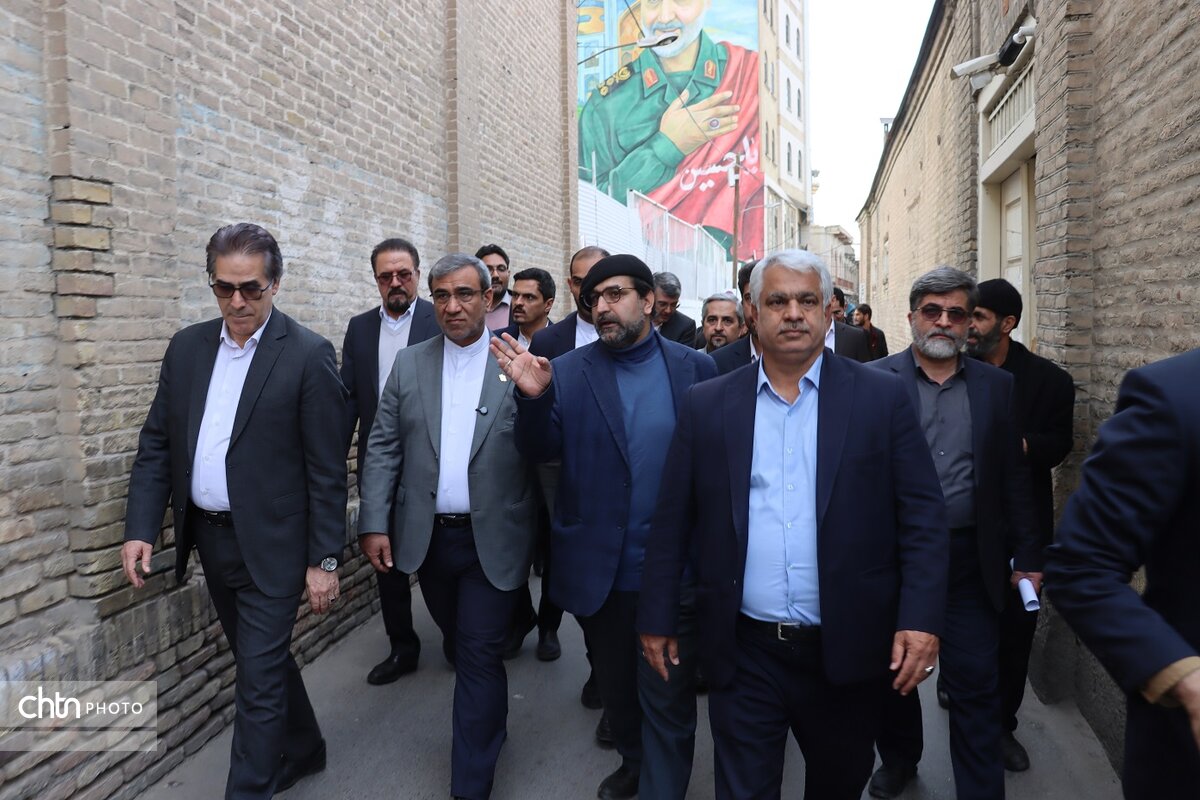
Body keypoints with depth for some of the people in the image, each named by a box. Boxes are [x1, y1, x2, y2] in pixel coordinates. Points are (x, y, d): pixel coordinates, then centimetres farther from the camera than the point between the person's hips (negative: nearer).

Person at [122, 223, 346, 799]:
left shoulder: (308, 355, -12)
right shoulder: (187, 347, 5)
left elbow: (327, 469, -12)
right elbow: (156, 442, 8)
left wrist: (324, 560, -12)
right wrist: (140, 528, -2)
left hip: (270, 545, -6)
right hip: (208, 537, 6)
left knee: (258, 681, 0)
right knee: (263, 661, 22)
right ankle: (302, 749, 44)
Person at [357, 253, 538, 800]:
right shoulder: (410, 364, 3)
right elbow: (383, 448, 3)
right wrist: (374, 523, -4)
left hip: (492, 539, -3)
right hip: (427, 536, 4)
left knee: (479, 657, 0)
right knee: (457, 638, 21)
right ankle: (486, 713, 49)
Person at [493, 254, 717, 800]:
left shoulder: (695, 368, -4)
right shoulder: (568, 372, -1)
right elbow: (541, 451, -7)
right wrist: (534, 397, -26)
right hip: (598, 570, 2)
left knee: (668, 702, 9)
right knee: (615, 687, 23)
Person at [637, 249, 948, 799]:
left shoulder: (882, 398, -2)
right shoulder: (707, 404, 1)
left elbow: (922, 516, -3)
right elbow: (673, 521, 4)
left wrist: (921, 619, -13)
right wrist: (657, 619, 4)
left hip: (848, 651, 1)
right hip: (743, 653, 0)